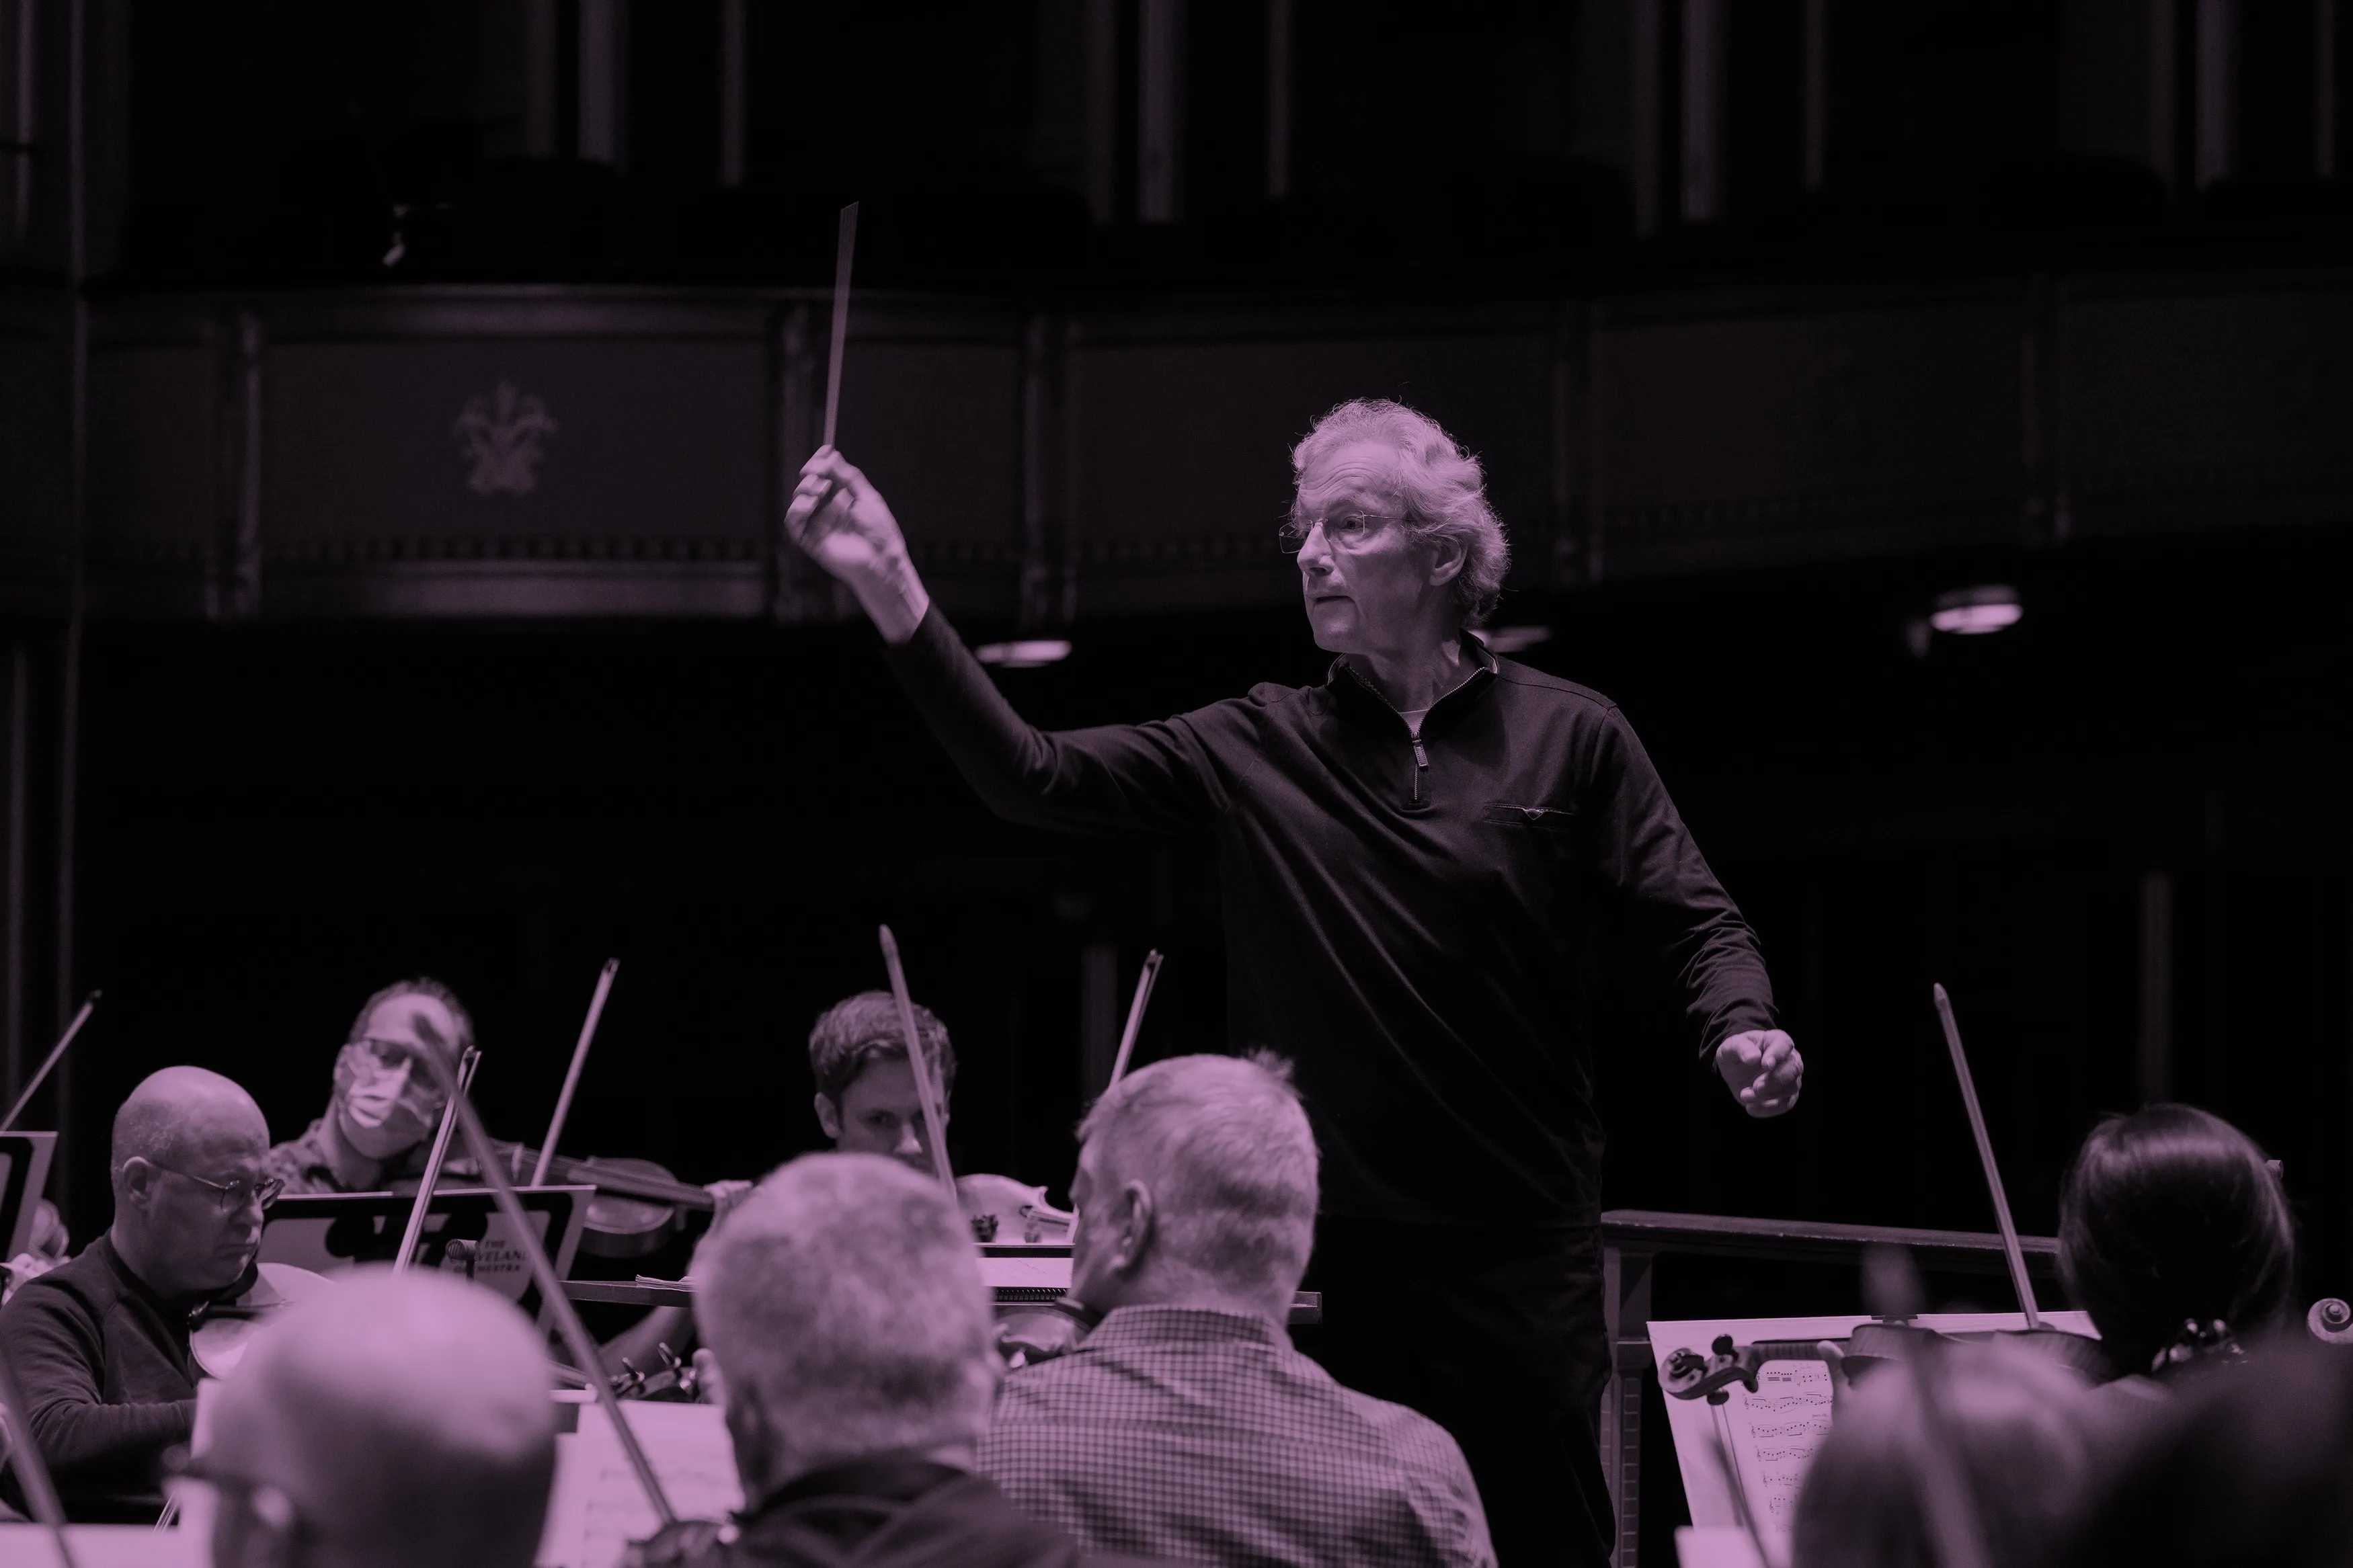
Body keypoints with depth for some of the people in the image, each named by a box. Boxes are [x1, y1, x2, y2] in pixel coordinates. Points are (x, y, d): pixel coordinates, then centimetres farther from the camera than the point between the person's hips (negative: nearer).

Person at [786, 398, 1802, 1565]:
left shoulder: (1570, 737, 2)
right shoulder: (1257, 748, 6)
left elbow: (1695, 930, 4)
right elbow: (1032, 778, -1)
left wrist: (1741, 1032, -19)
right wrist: (890, 590, -10)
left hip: (1520, 1250, -2)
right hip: (1322, 1249, 2)